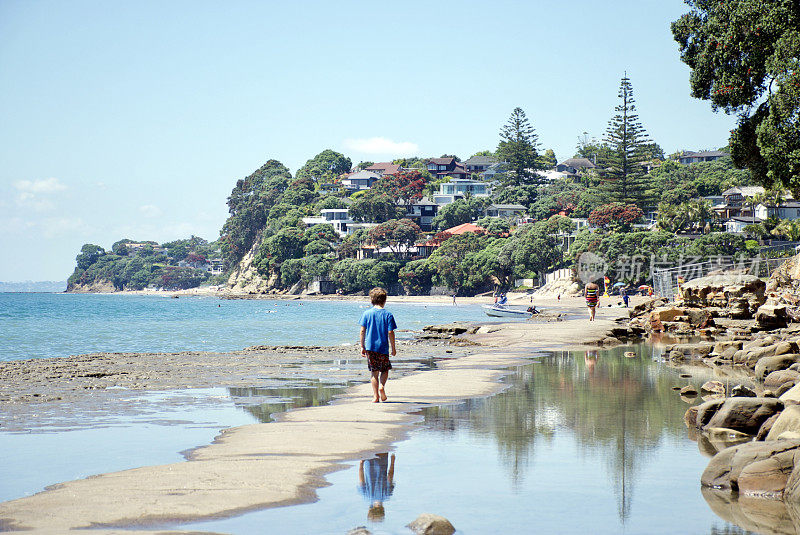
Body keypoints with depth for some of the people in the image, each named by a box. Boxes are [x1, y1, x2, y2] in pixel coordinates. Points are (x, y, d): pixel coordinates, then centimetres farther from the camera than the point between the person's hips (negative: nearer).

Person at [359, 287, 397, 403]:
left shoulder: (367, 313, 2)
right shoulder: (388, 315, -3)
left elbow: (363, 331, 1)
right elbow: (390, 332, -5)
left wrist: (362, 347, 7)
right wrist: (393, 348, 3)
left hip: (370, 347, 1)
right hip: (383, 347, -1)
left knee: (374, 372, 8)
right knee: (385, 370, 17)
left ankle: (376, 396, 3)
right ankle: (382, 386, -9)